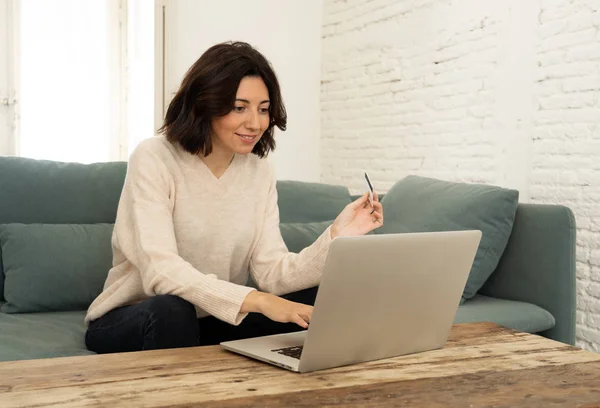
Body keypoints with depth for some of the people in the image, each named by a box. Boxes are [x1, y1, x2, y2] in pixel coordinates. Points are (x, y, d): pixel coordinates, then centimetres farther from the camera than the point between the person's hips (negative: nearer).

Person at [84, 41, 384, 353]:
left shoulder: (259, 171, 0)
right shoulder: (154, 158, -17)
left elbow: (272, 273, -9)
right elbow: (161, 271, -29)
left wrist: (337, 234, -24)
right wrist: (258, 301, -38)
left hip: (212, 322, 5)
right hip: (135, 320, -4)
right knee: (171, 311, -38)